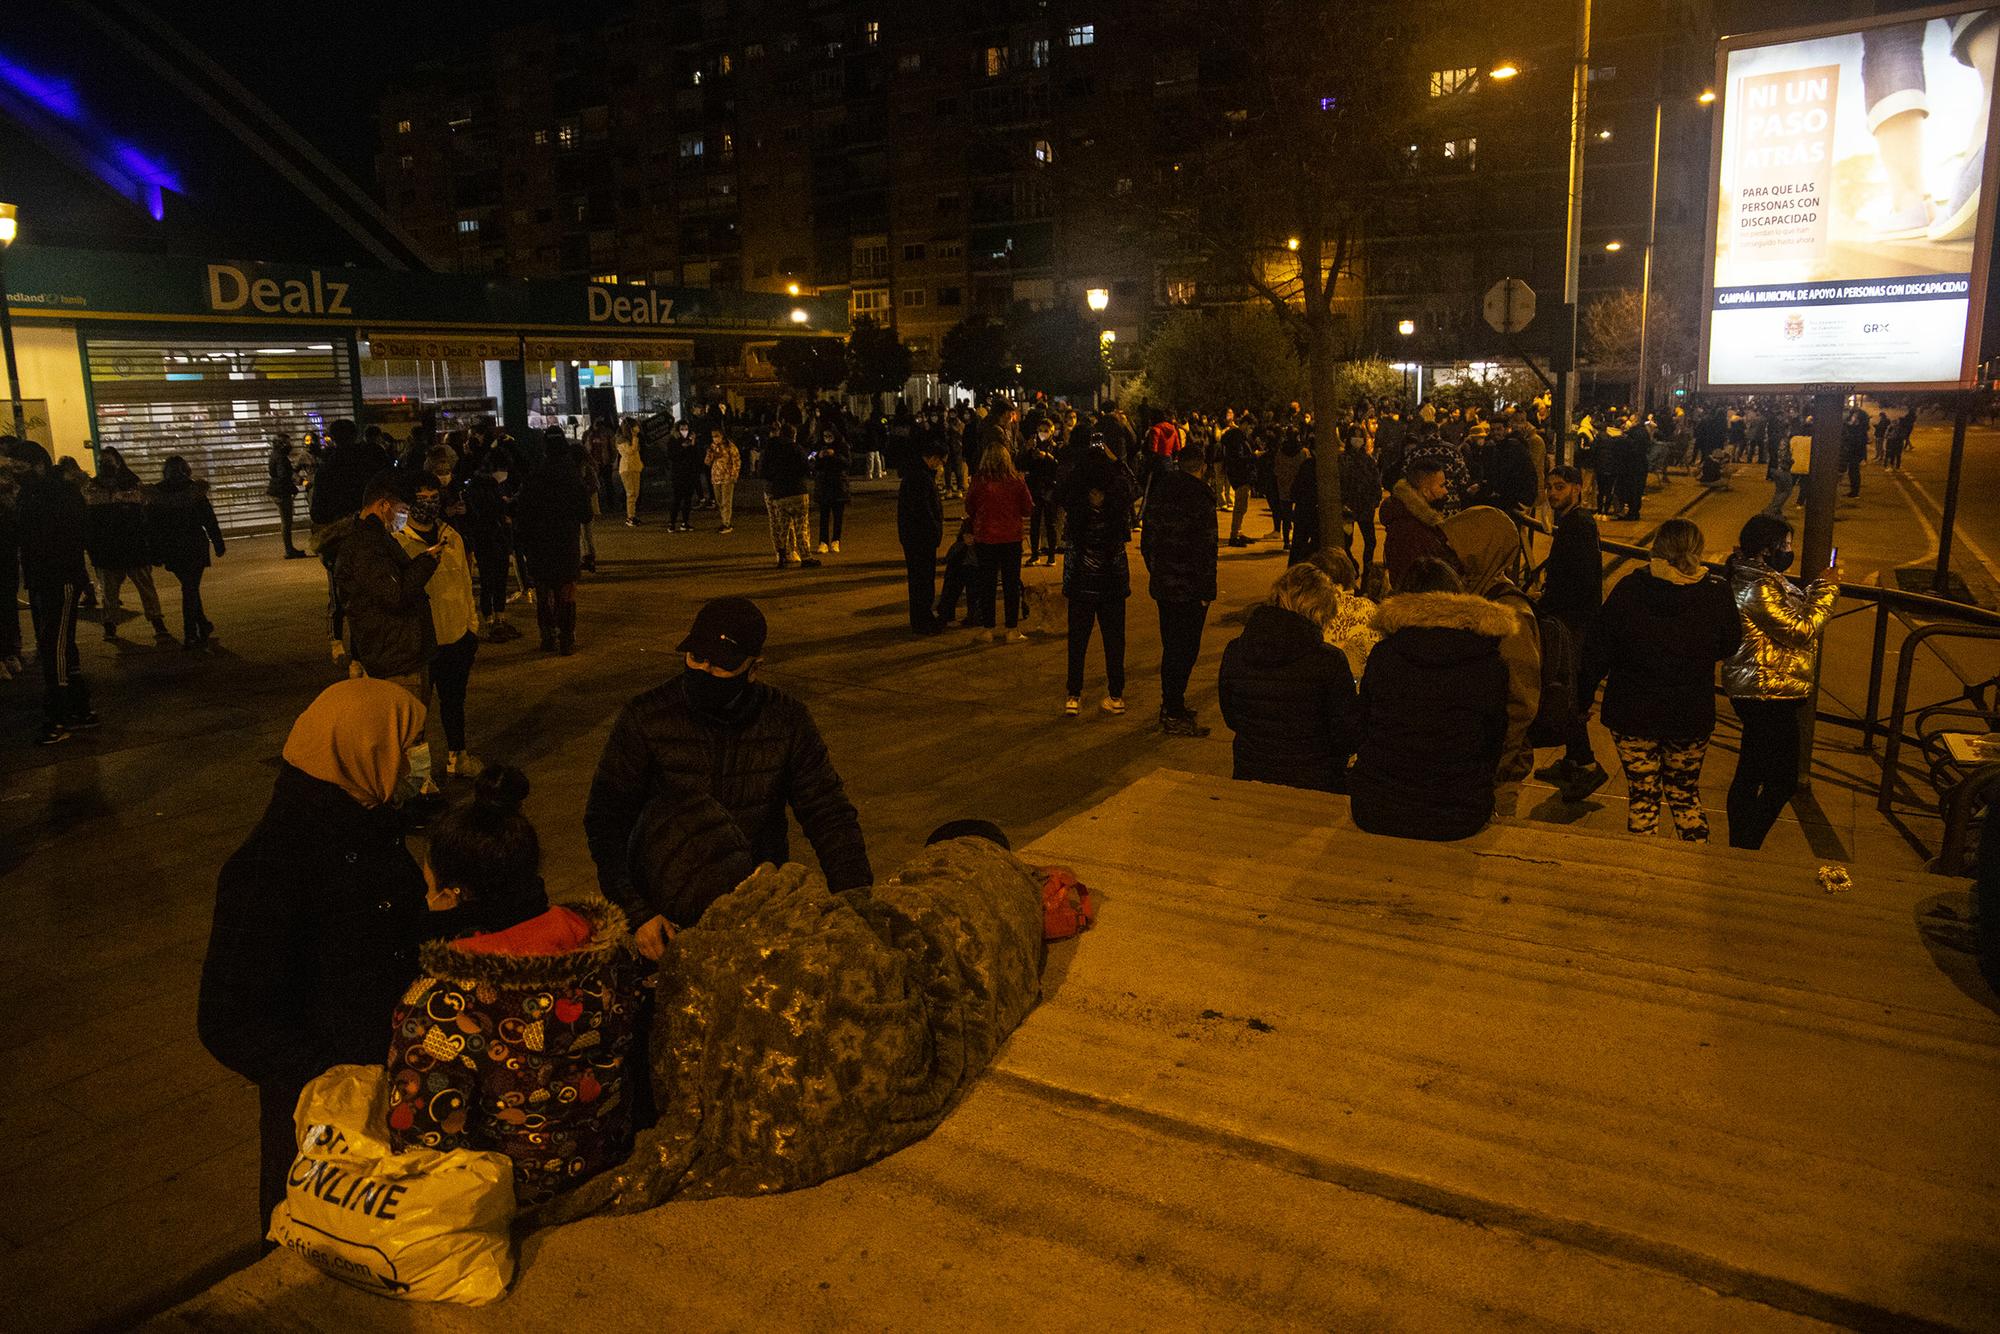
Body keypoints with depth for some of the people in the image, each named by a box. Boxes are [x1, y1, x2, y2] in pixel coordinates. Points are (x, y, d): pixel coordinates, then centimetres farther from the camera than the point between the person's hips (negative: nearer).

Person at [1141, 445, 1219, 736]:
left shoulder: (1160, 492, 7)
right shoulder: (1200, 498, -16)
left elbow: (1146, 540, 15)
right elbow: (1205, 549, -20)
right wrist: (1206, 592, -15)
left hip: (1162, 586, 8)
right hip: (1190, 589, -8)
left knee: (1171, 647, 18)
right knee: (1185, 650, -1)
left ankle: (1170, 705, 29)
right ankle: (1175, 716, 2)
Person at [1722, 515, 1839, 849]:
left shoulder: (1757, 577, 10)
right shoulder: (1759, 588, -23)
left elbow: (1794, 613, 20)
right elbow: (1801, 629, -20)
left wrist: (1820, 587, 8)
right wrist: (1827, 589, -13)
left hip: (1753, 693, 11)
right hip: (1769, 696, -11)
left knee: (1749, 773, 18)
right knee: (1782, 781, -3)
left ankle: (1739, 848, 29)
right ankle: (1746, 847, 3)